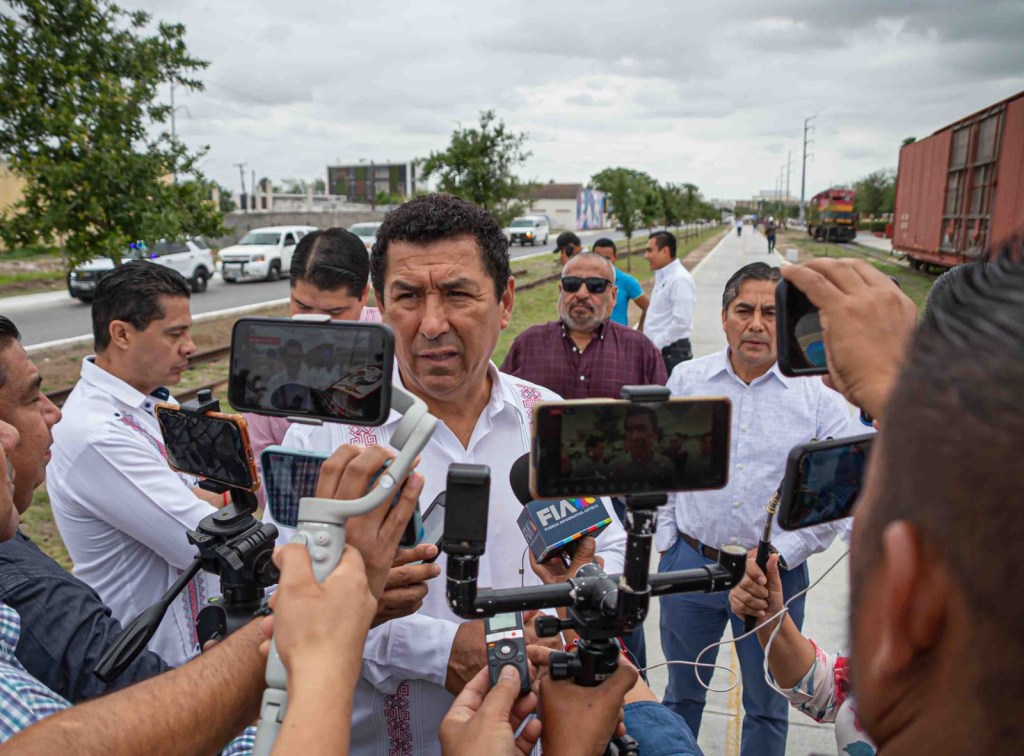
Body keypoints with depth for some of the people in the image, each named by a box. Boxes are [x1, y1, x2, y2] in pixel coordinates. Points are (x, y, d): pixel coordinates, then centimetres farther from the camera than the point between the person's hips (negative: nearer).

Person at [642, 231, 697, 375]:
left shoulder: (680, 279, -16)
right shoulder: (661, 276, 13)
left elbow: (682, 322, -23)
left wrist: (657, 344, -17)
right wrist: (652, 345, 12)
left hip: (672, 352, -9)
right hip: (658, 349, 9)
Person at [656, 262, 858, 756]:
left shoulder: (819, 396, -8)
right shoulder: (686, 379, -2)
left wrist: (779, 553, -13)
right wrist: (665, 537, 2)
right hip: (689, 563, 2)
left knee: (767, 706, 19)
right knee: (681, 693, 21)